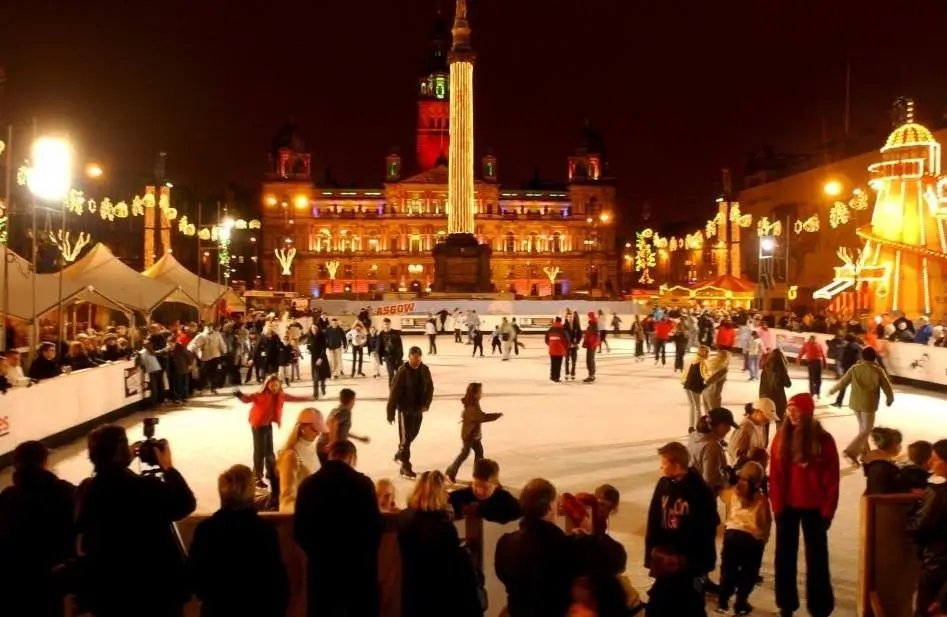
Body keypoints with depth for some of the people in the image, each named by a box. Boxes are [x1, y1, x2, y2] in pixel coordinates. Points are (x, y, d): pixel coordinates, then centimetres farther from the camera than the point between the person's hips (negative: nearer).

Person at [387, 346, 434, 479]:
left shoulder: (425, 370, -3)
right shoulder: (402, 372, -18)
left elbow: (430, 388, 5)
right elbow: (394, 393, -15)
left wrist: (426, 404, -10)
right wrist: (390, 413, -14)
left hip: (418, 409, 6)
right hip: (405, 409, -6)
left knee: (412, 435, 21)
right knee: (406, 438, 1)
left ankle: (399, 454, 45)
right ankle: (405, 467, 12)